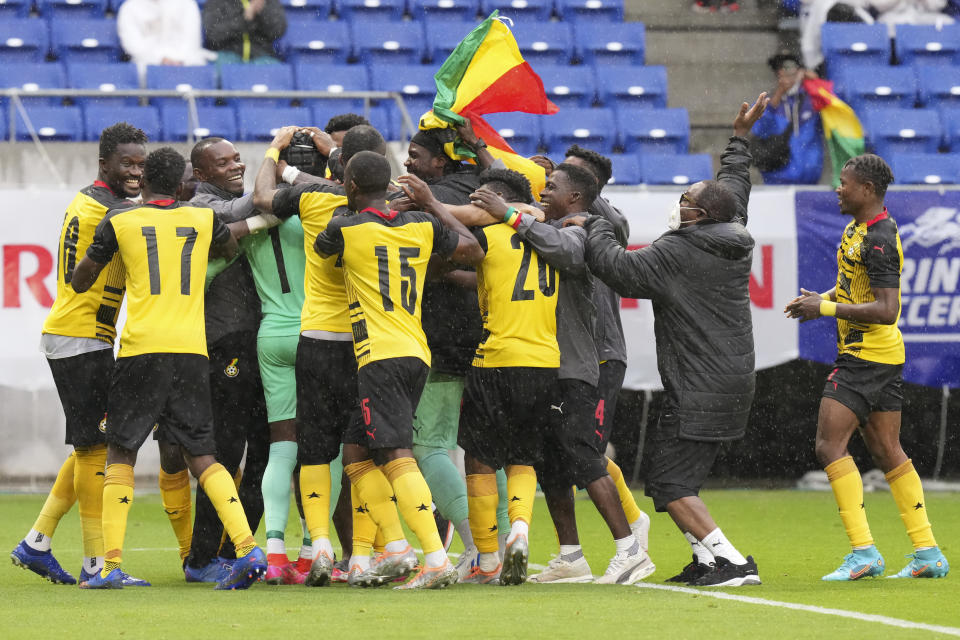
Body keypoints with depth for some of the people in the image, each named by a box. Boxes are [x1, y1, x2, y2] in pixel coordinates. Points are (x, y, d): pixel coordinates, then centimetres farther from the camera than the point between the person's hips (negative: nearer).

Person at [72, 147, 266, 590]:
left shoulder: (118, 221, 3)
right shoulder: (203, 220, 10)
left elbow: (80, 282, 13)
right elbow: (235, 252, 31)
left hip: (141, 349, -2)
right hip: (192, 350, 2)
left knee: (121, 454, 6)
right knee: (200, 456, 8)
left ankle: (111, 566, -2)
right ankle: (247, 550, -7)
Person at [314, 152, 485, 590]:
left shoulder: (345, 229, -4)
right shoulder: (422, 225, 10)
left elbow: (317, 246, 19)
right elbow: (474, 253, 22)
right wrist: (430, 202, 28)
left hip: (381, 357, -8)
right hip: (417, 354, 8)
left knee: (397, 457, -15)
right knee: (355, 452, 16)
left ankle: (436, 558, -26)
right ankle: (394, 548, 9)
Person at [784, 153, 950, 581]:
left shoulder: (878, 240, -19)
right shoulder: (858, 229, 13)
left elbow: (886, 310, -25)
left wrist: (825, 308, -23)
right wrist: (822, 297, 9)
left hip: (865, 357, -10)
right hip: (884, 356, 10)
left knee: (830, 446, -11)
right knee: (887, 452, 10)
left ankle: (863, 552, -15)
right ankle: (928, 553, 11)